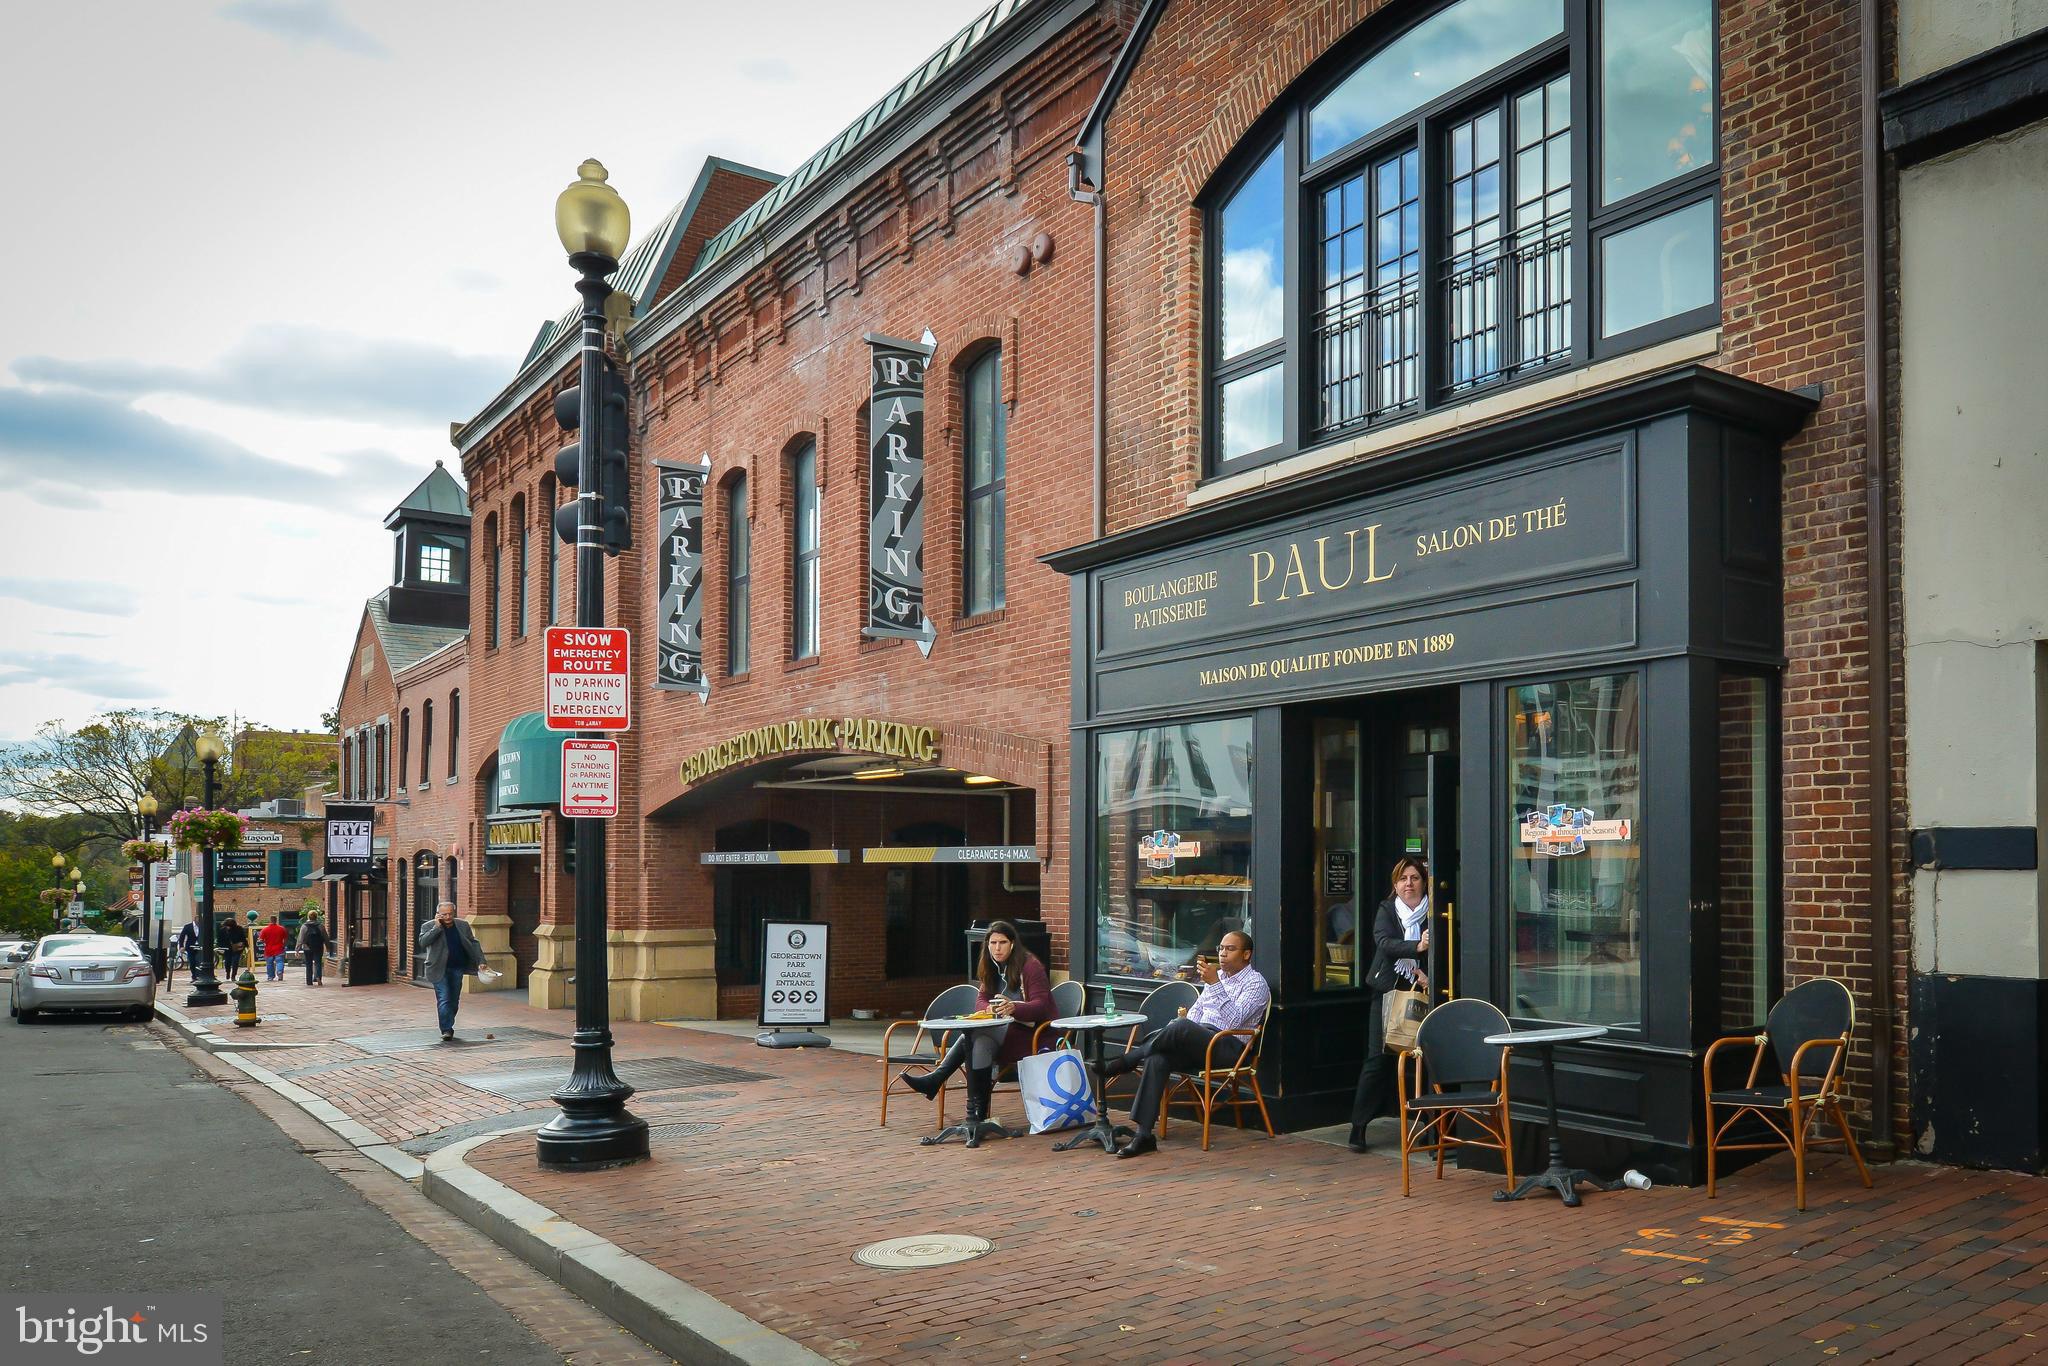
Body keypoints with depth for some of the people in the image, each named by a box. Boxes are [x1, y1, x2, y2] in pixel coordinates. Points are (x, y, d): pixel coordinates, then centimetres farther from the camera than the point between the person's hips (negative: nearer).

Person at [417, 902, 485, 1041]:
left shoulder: (463, 925, 5)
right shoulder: (428, 927, -4)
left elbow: (473, 944, 10)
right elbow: (423, 942, -21)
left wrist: (480, 961, 2)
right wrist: (437, 927, -21)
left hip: (457, 969, 4)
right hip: (439, 970, -4)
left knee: (454, 1000, 10)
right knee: (444, 1000, -12)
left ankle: (448, 1027, 25)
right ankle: (446, 1030, -11)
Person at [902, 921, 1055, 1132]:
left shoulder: (1030, 966, -7)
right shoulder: (991, 968, 15)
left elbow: (1041, 1005, -15)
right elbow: (981, 1000, 10)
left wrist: (1013, 1007, -32)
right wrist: (990, 1008, -15)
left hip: (1028, 1032, -7)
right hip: (1001, 1030, 7)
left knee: (976, 1034, -30)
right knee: (977, 1038, -27)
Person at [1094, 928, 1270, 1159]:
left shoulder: (1256, 984, -1)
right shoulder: (1219, 975, 23)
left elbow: (1233, 1021, -16)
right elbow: (1196, 1010, 27)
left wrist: (1214, 984, -24)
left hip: (1229, 1046, -7)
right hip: (1200, 1043, 7)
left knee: (1181, 1026, -35)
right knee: (1157, 1058, -25)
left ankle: (1121, 1063, -22)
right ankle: (1143, 1134, -30)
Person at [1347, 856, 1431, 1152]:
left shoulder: (1432, 914, 3)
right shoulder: (1387, 910, 3)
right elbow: (1385, 943, -14)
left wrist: (1423, 973, -17)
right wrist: (1417, 947, -31)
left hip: (1419, 994, 1)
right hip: (1387, 992, -1)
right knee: (1378, 1058, -5)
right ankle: (1358, 1126, -1)